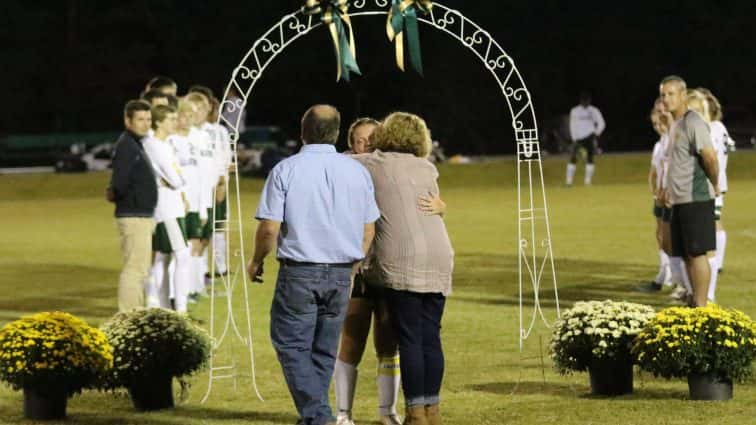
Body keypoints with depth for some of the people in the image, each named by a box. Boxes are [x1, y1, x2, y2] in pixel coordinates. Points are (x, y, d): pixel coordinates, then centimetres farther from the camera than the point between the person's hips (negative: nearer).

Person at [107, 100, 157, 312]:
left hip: (143, 215, 10)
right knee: (135, 268, -9)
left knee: (140, 268, 17)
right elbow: (120, 183, -23)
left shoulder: (136, 144, 16)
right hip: (133, 216, -10)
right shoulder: (126, 145, -16)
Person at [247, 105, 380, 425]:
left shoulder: (285, 170, -8)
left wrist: (256, 261, 8)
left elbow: (269, 227, -10)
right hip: (342, 273, 4)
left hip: (299, 272, -4)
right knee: (324, 350, 13)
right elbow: (369, 229, 10)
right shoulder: (357, 171, 5)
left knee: (291, 345, 1)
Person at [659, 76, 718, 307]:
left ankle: (701, 306, -8)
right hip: (679, 200, 9)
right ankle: (694, 303, 17)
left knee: (697, 253, -9)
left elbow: (710, 156, -20)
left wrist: (714, 184, -8)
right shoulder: (675, 125, 17)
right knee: (686, 254, 11)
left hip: (695, 199, -9)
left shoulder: (693, 123, -13)